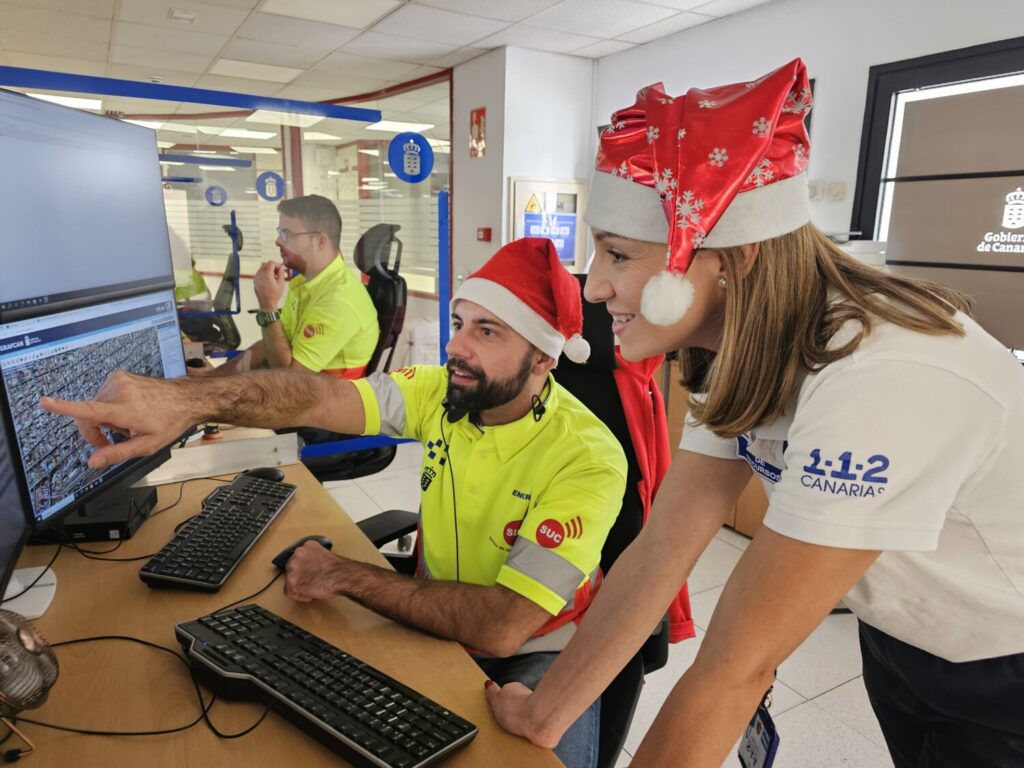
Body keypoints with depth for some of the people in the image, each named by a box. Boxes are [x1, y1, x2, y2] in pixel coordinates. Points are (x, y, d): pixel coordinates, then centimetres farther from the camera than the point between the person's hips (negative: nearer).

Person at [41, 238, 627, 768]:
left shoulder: (588, 458, -27)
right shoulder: (442, 391, -12)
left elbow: (501, 627, -31)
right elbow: (319, 397, -25)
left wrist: (344, 577, -24)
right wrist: (186, 399, -44)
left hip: (537, 655, -3)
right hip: (436, 623, 4)